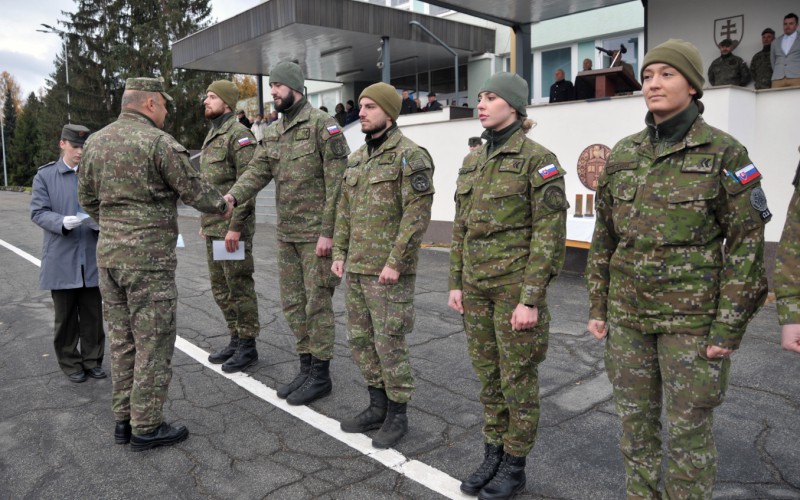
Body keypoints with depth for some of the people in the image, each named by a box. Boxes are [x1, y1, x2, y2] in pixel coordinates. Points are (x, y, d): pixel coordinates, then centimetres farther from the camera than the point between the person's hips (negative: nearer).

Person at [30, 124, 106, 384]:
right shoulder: (45, 175, 3)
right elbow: (38, 212, -4)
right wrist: (63, 222, -22)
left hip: (92, 257, 2)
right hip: (61, 258, -1)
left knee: (93, 314, 8)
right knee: (66, 316, 8)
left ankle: (92, 360, 22)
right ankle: (70, 363, 21)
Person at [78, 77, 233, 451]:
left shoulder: (95, 142, 9)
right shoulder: (159, 142, -13)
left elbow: (87, 198, 15)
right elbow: (193, 190, -9)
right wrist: (222, 207, 9)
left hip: (108, 253, 8)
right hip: (149, 256, -7)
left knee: (122, 339, 15)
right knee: (153, 341, 2)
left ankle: (123, 419, 25)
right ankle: (146, 427, 10)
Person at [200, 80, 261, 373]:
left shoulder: (239, 135, -11)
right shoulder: (211, 137, 18)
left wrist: (235, 227, -22)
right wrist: (205, 223, 20)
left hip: (233, 227, -9)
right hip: (213, 227, 9)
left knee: (240, 287, -2)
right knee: (220, 288, 14)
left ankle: (248, 346, 9)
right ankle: (235, 340, 26)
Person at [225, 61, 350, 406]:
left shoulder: (322, 124, -11)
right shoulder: (273, 132, 13)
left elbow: (337, 181, -15)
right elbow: (257, 171, 5)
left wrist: (327, 232, -19)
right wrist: (231, 196, -15)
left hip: (316, 234, -8)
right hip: (286, 234, 8)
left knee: (317, 303, 1)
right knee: (292, 303, 13)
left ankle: (320, 376, 14)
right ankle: (306, 368, 27)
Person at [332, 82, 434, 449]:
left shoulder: (410, 156, -11)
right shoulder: (357, 158, 14)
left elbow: (418, 215, -18)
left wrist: (395, 262, -20)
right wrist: (339, 254, 10)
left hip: (388, 271, -8)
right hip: (356, 268, 8)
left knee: (389, 343, 1)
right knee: (361, 340, 14)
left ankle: (397, 416, 18)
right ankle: (378, 407, 29)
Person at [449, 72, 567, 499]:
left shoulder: (538, 159, -10)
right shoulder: (472, 161, 10)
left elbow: (550, 234, -14)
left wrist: (531, 299, -17)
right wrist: (456, 283, 10)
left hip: (515, 286, -6)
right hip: (476, 286, 7)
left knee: (518, 378, 7)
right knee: (488, 375, 16)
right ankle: (493, 456, 32)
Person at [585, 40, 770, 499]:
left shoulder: (724, 152, -7)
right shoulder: (623, 154, 6)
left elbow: (747, 242, -8)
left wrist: (728, 326, -12)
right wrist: (597, 306, 8)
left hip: (692, 315, -4)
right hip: (628, 313, 4)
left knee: (688, 430, 7)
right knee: (636, 423, 15)